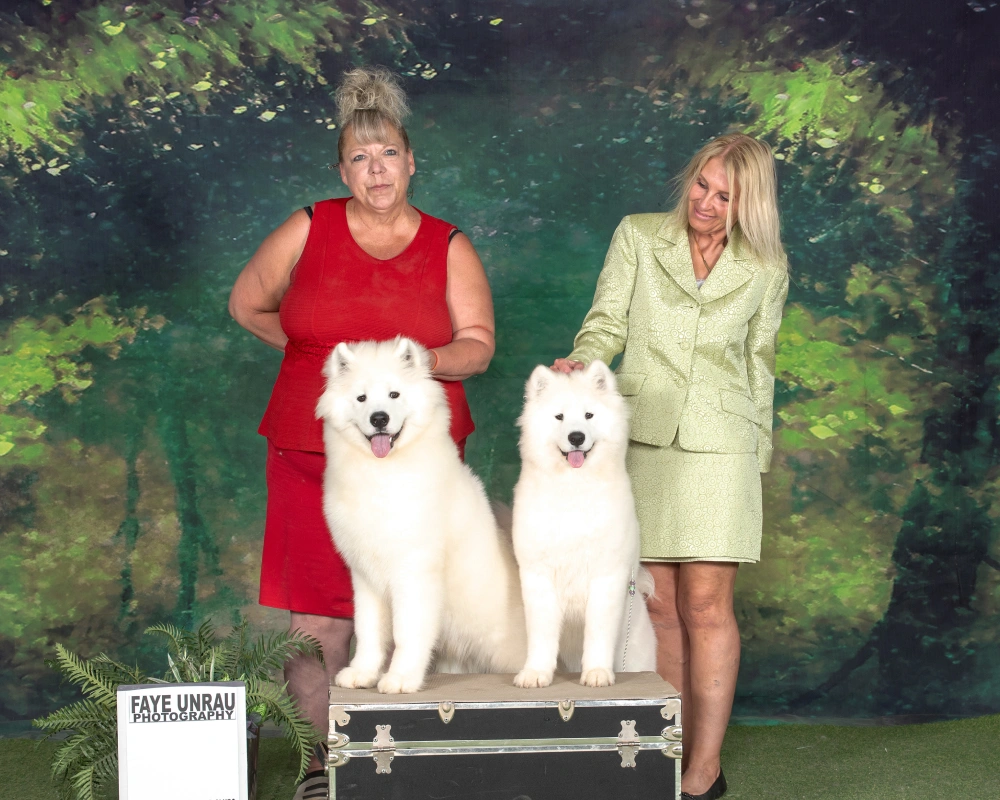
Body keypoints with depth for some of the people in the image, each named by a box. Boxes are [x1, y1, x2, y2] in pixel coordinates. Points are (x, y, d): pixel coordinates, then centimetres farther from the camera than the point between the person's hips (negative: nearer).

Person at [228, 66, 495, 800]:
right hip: (314, 453, 0)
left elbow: (478, 346, 2)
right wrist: (316, 352, 9)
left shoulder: (450, 248, 6)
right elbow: (247, 305, 15)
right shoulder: (308, 231, 5)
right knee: (317, 608, 0)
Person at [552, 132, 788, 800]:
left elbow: (759, 363, 14)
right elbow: (607, 322, 3)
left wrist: (759, 454, 15)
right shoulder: (638, 237, 6)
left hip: (718, 443, -1)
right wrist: (580, 362, -18)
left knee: (706, 603, -5)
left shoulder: (766, 268, 8)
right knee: (660, 605, 3)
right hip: (640, 436, 1)